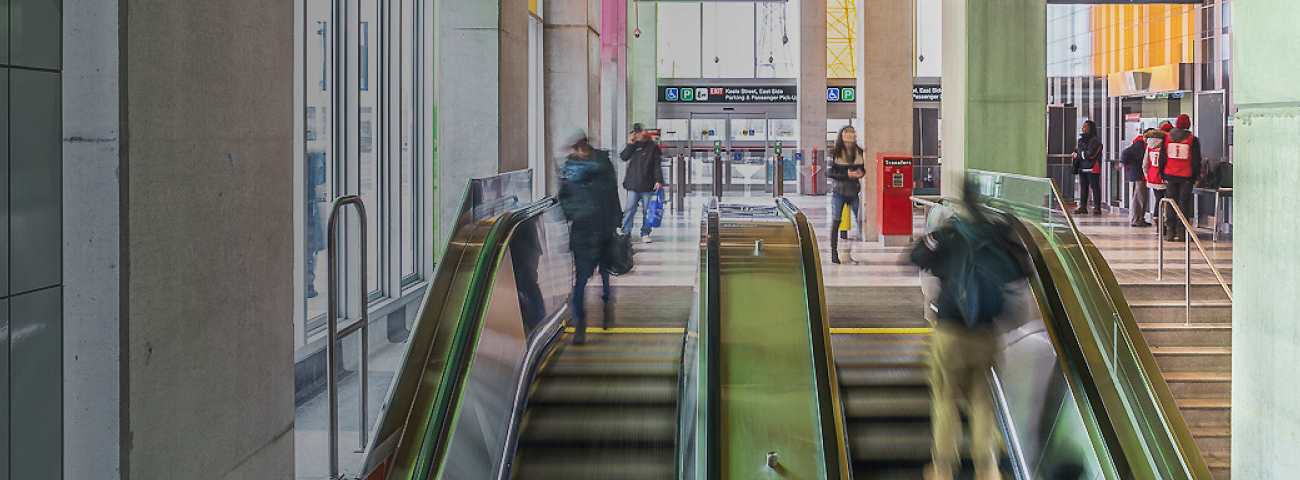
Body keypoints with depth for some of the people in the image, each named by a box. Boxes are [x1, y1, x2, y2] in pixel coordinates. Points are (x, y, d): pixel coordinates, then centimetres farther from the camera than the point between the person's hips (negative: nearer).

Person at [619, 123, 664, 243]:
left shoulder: (652, 146, 3)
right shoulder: (633, 145, 10)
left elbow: (657, 165, 1)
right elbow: (624, 157, 0)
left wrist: (659, 180, -8)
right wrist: (630, 144, -8)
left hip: (647, 185, -1)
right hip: (633, 184, 1)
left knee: (647, 211, 4)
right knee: (630, 209, -1)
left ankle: (645, 234, 11)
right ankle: (625, 232, 5)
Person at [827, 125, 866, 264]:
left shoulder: (860, 152, 6)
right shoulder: (835, 153, -3)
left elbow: (864, 169, 17)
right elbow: (829, 172, -5)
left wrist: (861, 173, -7)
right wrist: (847, 175, -15)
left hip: (854, 191, 2)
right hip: (838, 191, -2)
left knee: (860, 220, -6)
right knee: (836, 221, -1)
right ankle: (834, 252, 6)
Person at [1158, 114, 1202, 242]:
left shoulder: (1167, 138, 4)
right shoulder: (1192, 140, -4)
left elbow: (1162, 158, 8)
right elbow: (1196, 160, -3)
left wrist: (1163, 176, 15)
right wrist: (1196, 177, 6)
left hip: (1170, 176, 2)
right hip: (1186, 177, -2)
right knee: (1184, 203, 2)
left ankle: (1170, 231, 6)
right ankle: (1182, 232, 0)